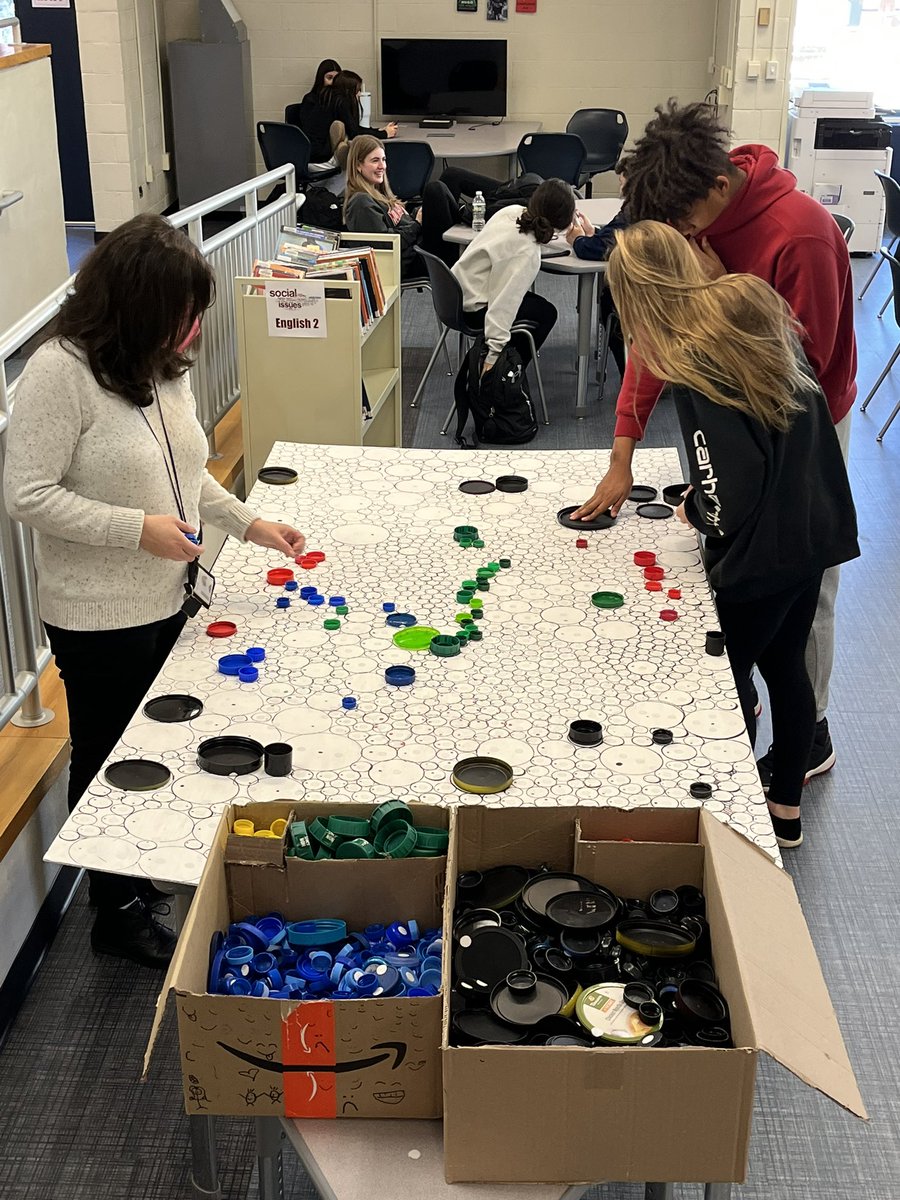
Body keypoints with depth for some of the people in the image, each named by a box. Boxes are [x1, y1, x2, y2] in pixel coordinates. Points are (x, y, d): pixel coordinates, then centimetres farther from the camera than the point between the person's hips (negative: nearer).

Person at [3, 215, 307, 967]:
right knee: (110, 762, 10)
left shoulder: (166, 365, 4)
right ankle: (118, 915, 28)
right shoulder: (61, 372, -21)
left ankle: (143, 879, 40)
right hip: (97, 618, -7)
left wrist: (248, 523, 5)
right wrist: (138, 529, -24)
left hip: (167, 600, 7)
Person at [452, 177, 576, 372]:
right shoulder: (527, 253, -28)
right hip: (473, 308, -9)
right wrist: (494, 355, -34)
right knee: (546, 314, 7)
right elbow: (503, 304, -33)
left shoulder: (511, 211, -6)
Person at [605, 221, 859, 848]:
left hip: (762, 554, -8)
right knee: (786, 662, 22)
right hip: (818, 530, 8)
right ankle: (787, 808, 39)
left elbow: (729, 504, -27)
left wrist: (691, 507, -5)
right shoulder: (753, 302, -1)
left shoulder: (695, 367, -25)